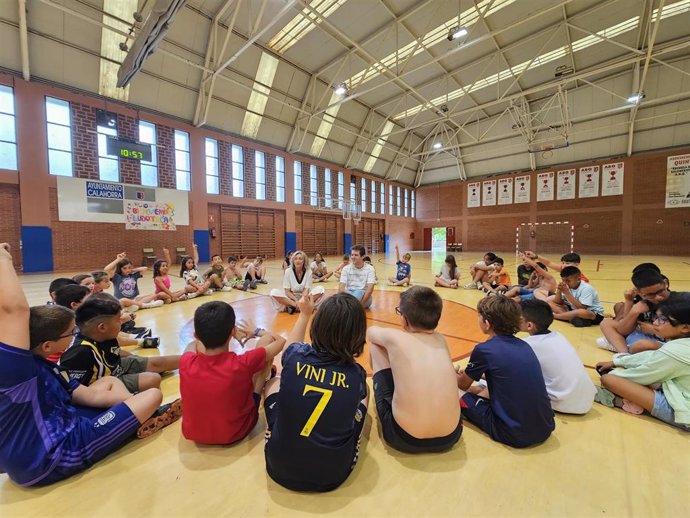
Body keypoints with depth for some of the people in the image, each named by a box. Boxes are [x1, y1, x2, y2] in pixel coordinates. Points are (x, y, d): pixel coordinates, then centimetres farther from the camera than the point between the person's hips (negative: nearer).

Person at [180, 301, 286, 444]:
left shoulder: (186, 362, -24)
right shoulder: (242, 364, -33)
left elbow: (196, 342, 3)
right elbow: (281, 341, -14)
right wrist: (257, 332, 4)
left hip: (192, 433, 3)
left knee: (195, 345, 12)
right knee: (266, 340, -3)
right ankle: (261, 382, 27)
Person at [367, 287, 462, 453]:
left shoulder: (394, 338, -8)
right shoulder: (441, 340, 3)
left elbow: (370, 332, 17)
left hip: (404, 439, -4)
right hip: (450, 436, 4)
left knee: (376, 347, 9)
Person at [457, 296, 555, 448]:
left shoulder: (484, 349, -14)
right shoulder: (524, 345, 4)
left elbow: (462, 385, 5)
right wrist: (474, 374, 35)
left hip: (514, 435, -6)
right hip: (546, 429, 6)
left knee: (461, 395, 7)